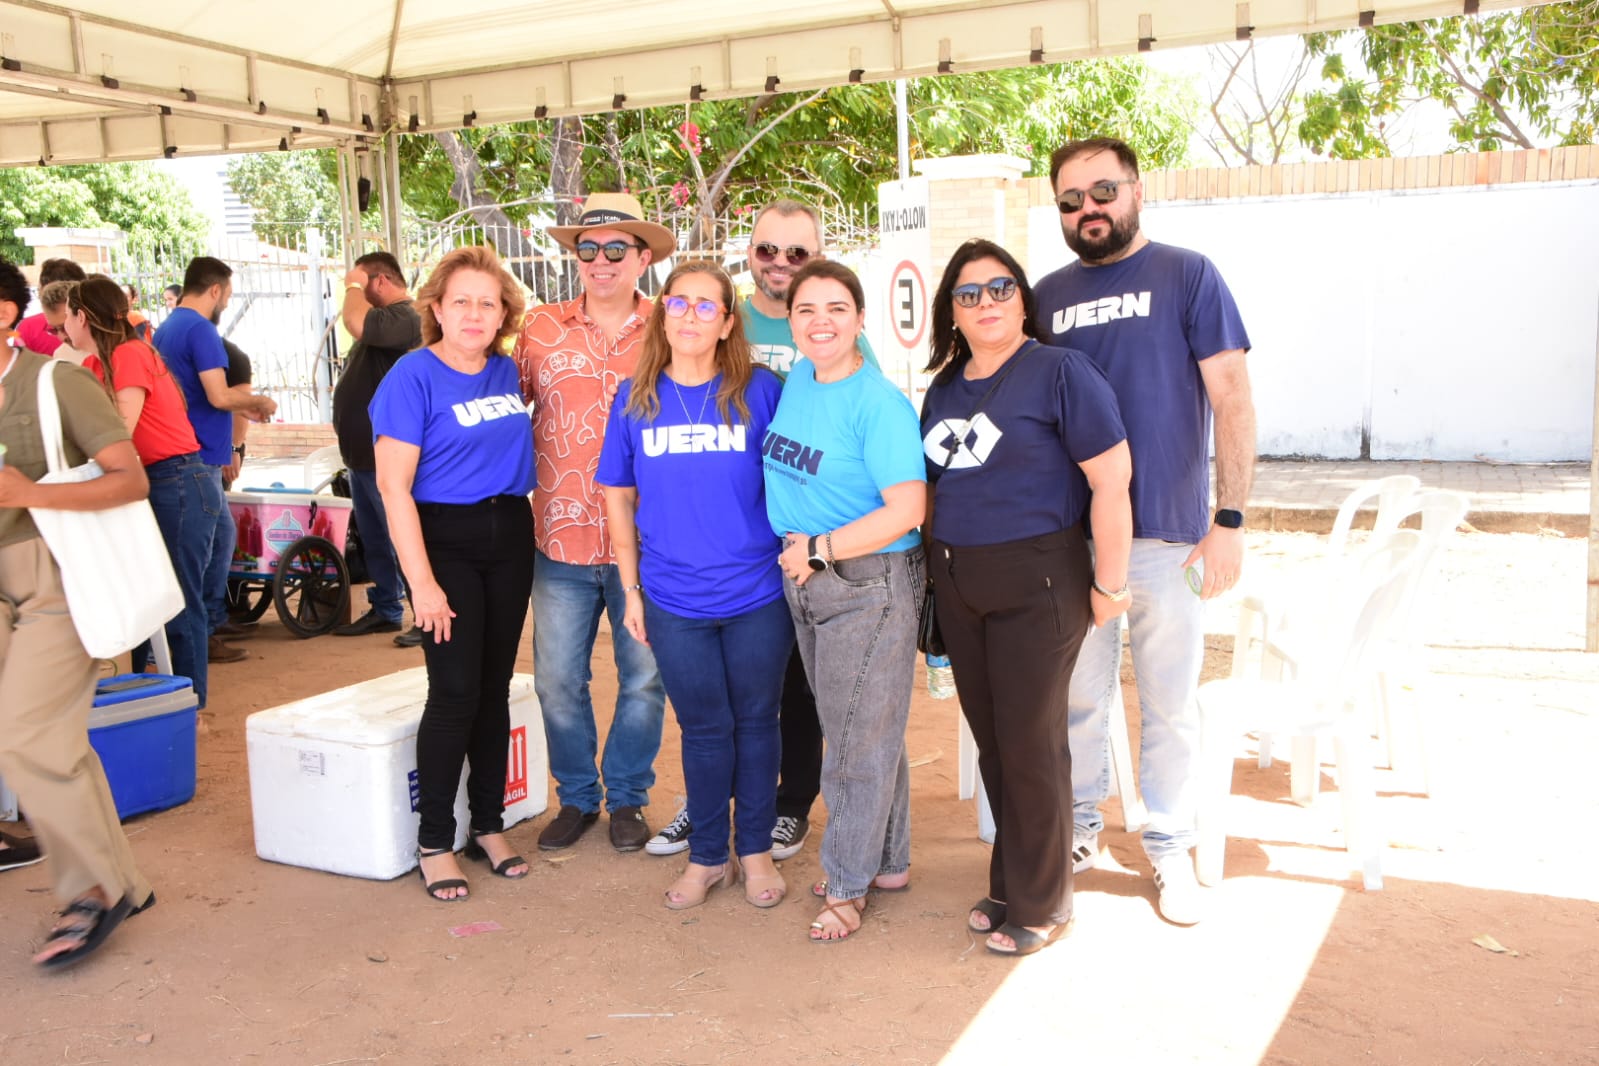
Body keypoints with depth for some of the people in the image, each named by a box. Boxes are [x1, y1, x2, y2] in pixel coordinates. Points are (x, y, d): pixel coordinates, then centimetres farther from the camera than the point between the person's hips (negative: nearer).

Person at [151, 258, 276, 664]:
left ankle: (213, 621, 23)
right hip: (198, 458, -10)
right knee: (198, 549, -2)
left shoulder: (165, 328, 15)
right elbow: (219, 395, -22)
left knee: (222, 534, 17)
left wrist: (243, 408, 23)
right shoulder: (200, 330, -15)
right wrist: (258, 401, -5)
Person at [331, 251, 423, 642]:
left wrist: (353, 287, -15)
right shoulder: (382, 318, 17)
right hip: (363, 453, 10)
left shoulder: (406, 316, -17)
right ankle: (385, 610, 25)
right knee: (374, 540, 16)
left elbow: (357, 324, -34)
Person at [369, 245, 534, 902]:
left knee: (495, 686, 11)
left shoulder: (506, 372, 7)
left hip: (509, 536, 6)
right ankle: (434, 841, 10)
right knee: (455, 692, -6)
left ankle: (489, 824, 24)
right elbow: (394, 487, -14)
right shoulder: (414, 376, -11)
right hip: (445, 539, -6)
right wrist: (422, 582, -17)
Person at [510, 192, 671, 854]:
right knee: (557, 680, 9)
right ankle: (576, 796, 30)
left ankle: (626, 797, 29)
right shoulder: (541, 328, 3)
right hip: (562, 542, 1)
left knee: (644, 679, 9)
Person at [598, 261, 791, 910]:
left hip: (758, 595, -1)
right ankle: (708, 856, 30)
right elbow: (617, 494, 7)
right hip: (674, 601, 1)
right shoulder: (636, 398, 1)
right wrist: (631, 589, 6)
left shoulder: (760, 392, -5)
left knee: (756, 722, 12)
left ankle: (755, 850, 30)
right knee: (704, 728, 12)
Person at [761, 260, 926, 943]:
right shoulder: (797, 379, 6)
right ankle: (887, 862, 33)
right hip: (807, 581, 8)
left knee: (859, 736, 4)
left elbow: (907, 509, -23)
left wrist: (819, 549, -17)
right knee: (855, 727, 17)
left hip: (870, 585, -8)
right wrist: (799, 555, 11)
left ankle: (848, 885, 19)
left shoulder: (879, 403, -17)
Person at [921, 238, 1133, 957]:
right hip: (957, 587, 6)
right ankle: (1009, 885, 29)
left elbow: (1112, 477, -14)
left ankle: (1040, 904, 19)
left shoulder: (1059, 372, -10)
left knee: (1030, 743, 2)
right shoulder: (943, 390, 11)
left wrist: (1109, 583, -13)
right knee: (990, 739, 13)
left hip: (1036, 586, -6)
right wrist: (938, 567, 13)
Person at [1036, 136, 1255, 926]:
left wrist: (1229, 520, -10)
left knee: (1169, 703, 8)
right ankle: (1079, 825, 31)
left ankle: (1169, 848, 25)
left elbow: (1232, 400, -5)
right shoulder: (1049, 295, 9)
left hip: (1167, 534, -3)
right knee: (1078, 695, 12)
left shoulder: (1187, 276, -1)